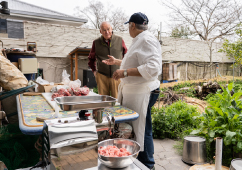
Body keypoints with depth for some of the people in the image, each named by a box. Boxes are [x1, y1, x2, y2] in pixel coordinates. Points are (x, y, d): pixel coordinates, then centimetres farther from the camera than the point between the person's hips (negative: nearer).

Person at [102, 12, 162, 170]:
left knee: (142, 130, 1)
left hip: (141, 94, -10)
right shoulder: (139, 40, 18)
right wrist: (116, 61, 41)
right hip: (132, 91, 10)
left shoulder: (147, 40, -16)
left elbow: (152, 68, -28)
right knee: (131, 128, 18)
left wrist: (126, 72, -26)